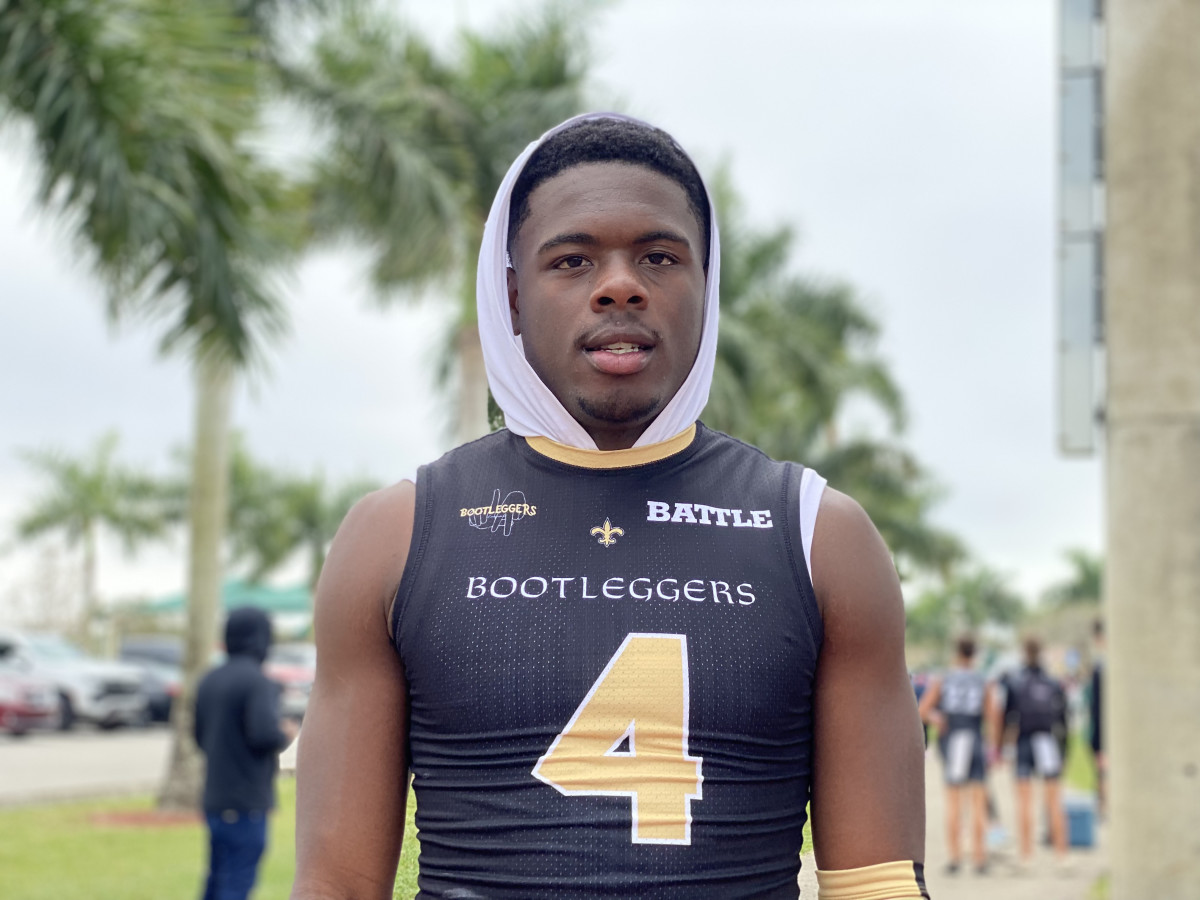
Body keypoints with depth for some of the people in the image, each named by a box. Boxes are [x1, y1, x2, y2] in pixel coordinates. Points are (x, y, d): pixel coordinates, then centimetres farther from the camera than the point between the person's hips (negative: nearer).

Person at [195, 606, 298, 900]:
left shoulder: (209, 681, 10)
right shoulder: (259, 682, -15)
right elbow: (264, 734, -26)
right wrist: (285, 734, -4)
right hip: (247, 802, -8)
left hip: (215, 799, 8)